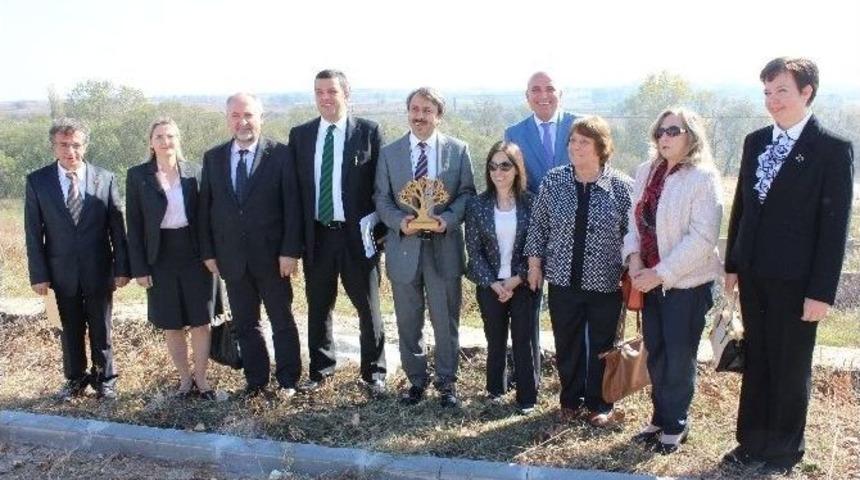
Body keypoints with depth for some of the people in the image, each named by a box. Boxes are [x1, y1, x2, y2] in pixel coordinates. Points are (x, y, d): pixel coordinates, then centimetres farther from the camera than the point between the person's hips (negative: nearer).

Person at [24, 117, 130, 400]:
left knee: (101, 329, 12)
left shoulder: (105, 179, -4)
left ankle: (104, 378, 29)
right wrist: (39, 274, -6)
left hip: (99, 271, 0)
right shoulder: (37, 181, -4)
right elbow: (33, 233, -2)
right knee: (70, 330, 14)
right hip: (61, 273, 0)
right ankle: (75, 379, 32)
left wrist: (121, 268, -4)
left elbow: (117, 228, -2)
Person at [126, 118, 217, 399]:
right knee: (172, 325, 10)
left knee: (200, 321, 4)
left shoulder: (194, 173, 1)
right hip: (160, 258, 0)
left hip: (194, 255, 0)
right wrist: (139, 268, -6)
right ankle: (184, 378, 25)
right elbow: (134, 225, -1)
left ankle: (201, 377, 18)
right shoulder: (138, 176, -1)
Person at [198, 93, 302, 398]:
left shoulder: (280, 154, -6)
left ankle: (287, 380, 25)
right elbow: (205, 208, 7)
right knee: (245, 324, 13)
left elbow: (292, 206, -8)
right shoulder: (213, 158, 5)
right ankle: (255, 380, 27)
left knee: (283, 321, 9)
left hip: (271, 256, -3)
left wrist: (290, 251, -13)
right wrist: (208, 252, 2)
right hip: (231, 256, 3)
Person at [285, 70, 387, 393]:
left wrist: (379, 229, -8)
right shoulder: (300, 135, 6)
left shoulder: (368, 132, -3)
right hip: (316, 235, 3)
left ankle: (374, 372, 25)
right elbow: (294, 186, 7)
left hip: (357, 234, -3)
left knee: (368, 307, 9)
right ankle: (320, 369, 32)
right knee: (318, 307, 14)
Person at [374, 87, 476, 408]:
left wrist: (449, 218, -16)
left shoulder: (458, 150, 2)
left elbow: (467, 193, 3)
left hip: (444, 247, -1)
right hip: (404, 247, 1)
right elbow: (381, 198, 4)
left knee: (446, 321, 8)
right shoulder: (389, 153, 4)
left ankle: (446, 382, 25)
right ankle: (416, 380, 29)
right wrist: (400, 222, -15)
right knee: (408, 322, 11)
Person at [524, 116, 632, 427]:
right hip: (564, 280, 2)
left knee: (601, 346, 11)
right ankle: (571, 400, 31)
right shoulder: (553, 181, -2)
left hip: (605, 283, -1)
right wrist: (534, 263, 4)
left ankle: (599, 405, 28)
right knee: (567, 345, 12)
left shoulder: (621, 186, -7)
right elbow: (538, 224, 6)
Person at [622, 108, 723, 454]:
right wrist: (634, 257, -6)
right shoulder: (646, 172, 7)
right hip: (650, 280, 6)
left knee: (679, 356, 5)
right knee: (655, 354, 14)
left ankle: (676, 424, 23)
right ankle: (660, 417, 30)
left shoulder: (703, 177, -13)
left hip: (687, 282, -6)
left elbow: (703, 238, -19)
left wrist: (660, 273, -18)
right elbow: (635, 219, 11)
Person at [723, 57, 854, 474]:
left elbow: (835, 224, -12)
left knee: (791, 367, 10)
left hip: (795, 279, -5)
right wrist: (732, 264, 11)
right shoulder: (755, 142, 7)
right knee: (756, 361, 15)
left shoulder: (833, 149, -10)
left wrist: (822, 291, -15)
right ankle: (752, 441, 30)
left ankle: (784, 449, 27)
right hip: (754, 274, 5)